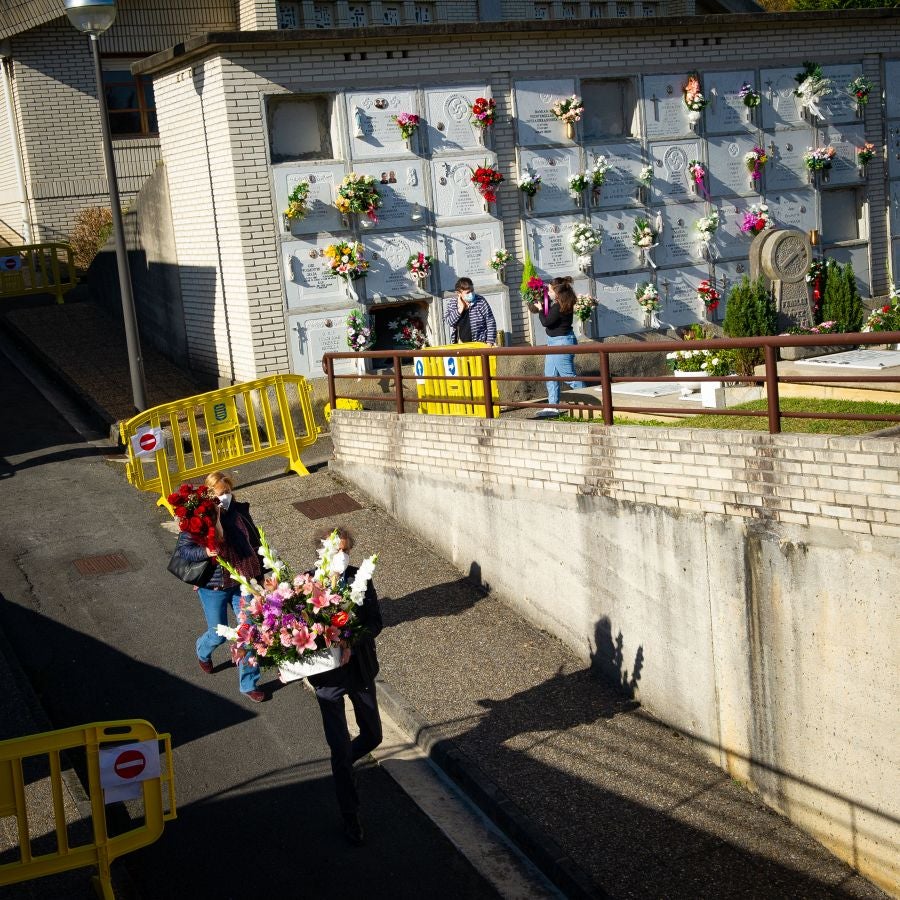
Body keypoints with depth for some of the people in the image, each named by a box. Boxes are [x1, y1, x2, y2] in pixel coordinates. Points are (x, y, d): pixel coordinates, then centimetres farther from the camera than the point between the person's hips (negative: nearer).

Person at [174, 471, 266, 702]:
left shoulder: (240, 512, -2)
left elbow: (255, 543, 9)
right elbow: (182, 548, -14)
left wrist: (259, 575, 11)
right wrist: (204, 552, -32)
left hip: (243, 582, 3)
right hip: (214, 587, -3)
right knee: (218, 635, 11)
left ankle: (248, 684, 17)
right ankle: (203, 650, 49)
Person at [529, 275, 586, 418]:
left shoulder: (560, 307, -24)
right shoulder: (557, 303, 5)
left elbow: (546, 322, -20)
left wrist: (540, 309, -7)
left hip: (561, 343, -11)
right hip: (554, 342, 11)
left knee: (568, 375, -5)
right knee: (550, 374, 13)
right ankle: (552, 406, 17)